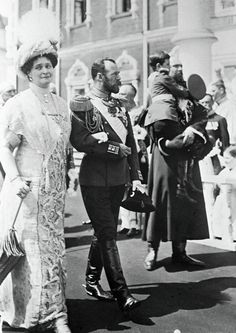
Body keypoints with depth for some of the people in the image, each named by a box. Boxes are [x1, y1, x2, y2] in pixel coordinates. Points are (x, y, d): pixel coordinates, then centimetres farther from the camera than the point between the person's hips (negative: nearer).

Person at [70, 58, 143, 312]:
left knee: (105, 232, 14)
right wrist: (115, 149, -13)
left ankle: (92, 281, 28)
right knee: (107, 233, -6)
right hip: (94, 179, -7)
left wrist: (135, 175, 5)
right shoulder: (80, 105, -6)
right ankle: (121, 292, -3)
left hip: (118, 179, 7)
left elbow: (131, 144, 14)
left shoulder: (119, 107, 14)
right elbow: (79, 141, -19)